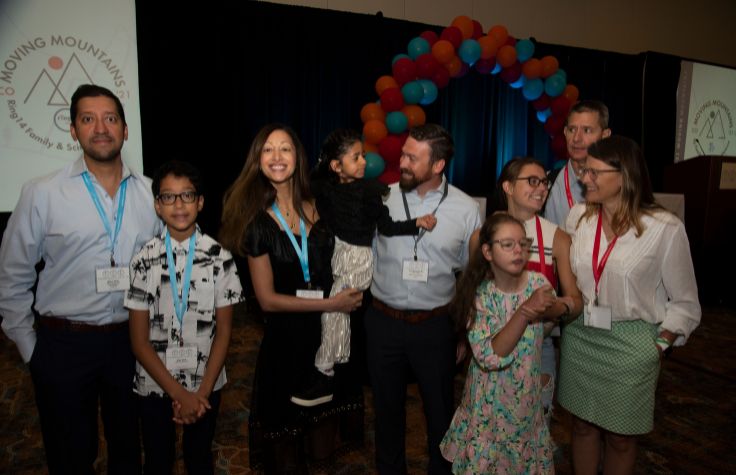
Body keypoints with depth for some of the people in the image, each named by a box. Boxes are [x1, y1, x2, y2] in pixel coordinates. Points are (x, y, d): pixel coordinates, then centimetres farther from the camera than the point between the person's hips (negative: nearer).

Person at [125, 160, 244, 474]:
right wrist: (179, 393, -12)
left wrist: (202, 392, -9)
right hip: (155, 384, 0)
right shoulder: (144, 260, -11)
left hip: (206, 383, 0)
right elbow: (139, 341, -8)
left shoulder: (219, 258, -9)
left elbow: (223, 331, -5)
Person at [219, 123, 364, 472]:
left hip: (329, 331, 2)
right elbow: (268, 299, -11)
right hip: (286, 337, -2)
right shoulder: (256, 219, -9)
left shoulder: (317, 208, -3)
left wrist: (351, 296, -8)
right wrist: (330, 303, -14)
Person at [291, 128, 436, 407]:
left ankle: (325, 378, -5)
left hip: (359, 257, -5)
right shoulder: (325, 188, 1)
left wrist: (417, 223, -24)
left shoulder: (373, 190, -11)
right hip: (333, 250, 5)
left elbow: (387, 227, -13)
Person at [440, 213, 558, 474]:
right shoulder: (478, 294, -17)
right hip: (489, 399, -2)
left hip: (527, 396, 2)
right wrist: (525, 312, -35)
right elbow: (489, 356, -28)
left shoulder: (539, 283, -10)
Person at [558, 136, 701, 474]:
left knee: (620, 435, 14)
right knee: (582, 424, 17)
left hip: (630, 344, -3)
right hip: (579, 336, 3)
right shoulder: (578, 216, -3)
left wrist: (659, 346, -8)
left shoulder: (664, 228, -14)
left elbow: (685, 302, -4)